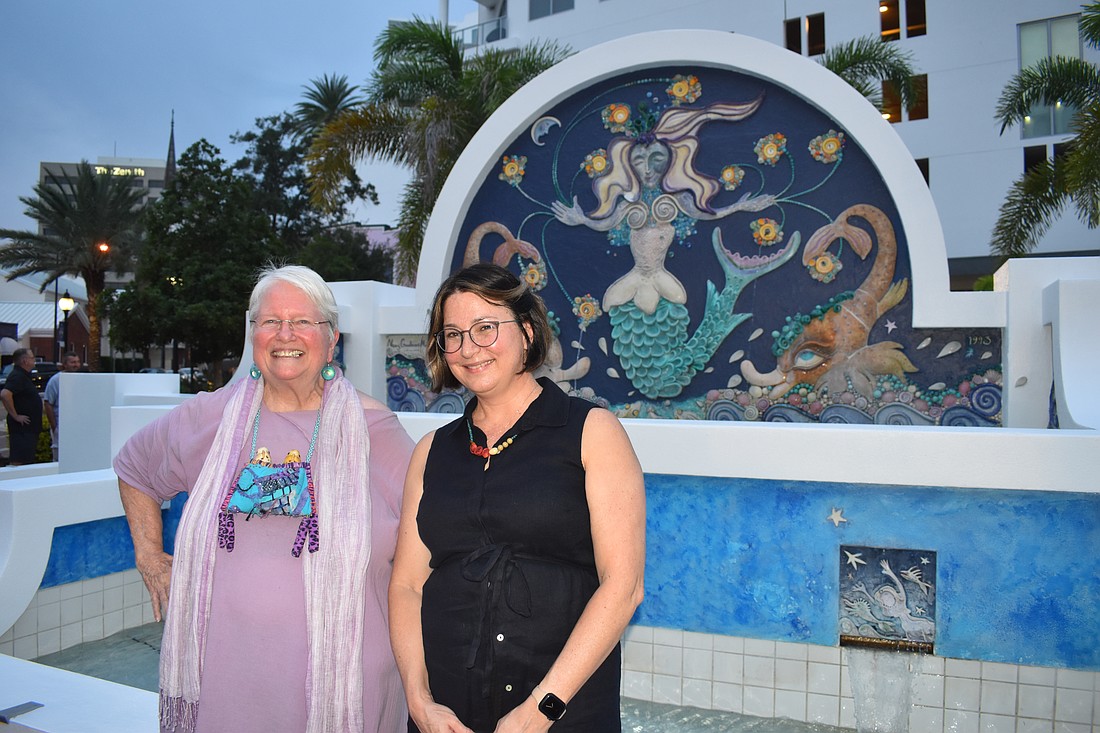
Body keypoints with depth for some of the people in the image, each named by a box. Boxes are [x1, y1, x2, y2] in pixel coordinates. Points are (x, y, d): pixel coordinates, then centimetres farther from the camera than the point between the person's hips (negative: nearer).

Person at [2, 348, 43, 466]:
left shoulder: (23, 376, 16)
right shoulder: (17, 376, -15)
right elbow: (4, 394, -30)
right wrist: (15, 416, -23)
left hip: (29, 428, 10)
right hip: (22, 427, -10)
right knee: (17, 461, -9)